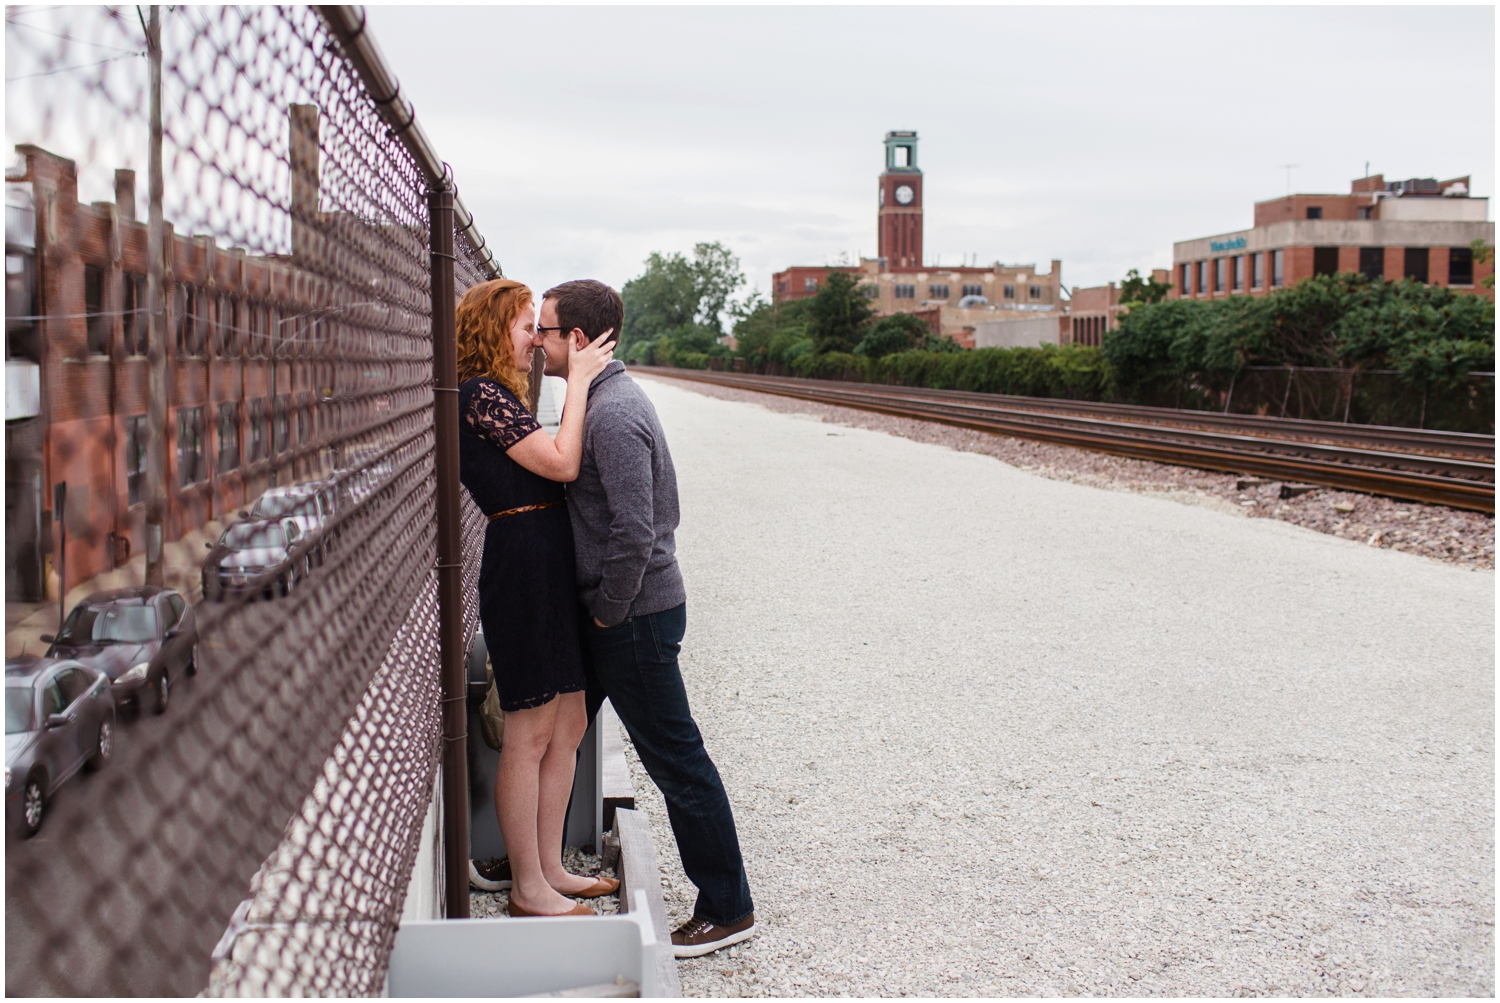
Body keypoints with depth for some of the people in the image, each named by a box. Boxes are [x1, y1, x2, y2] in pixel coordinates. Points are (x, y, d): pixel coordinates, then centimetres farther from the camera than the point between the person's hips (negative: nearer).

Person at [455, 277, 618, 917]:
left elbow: (546, 469, 14)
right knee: (531, 733, -2)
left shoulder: (496, 396, 19)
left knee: (568, 722, 14)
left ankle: (549, 869, 24)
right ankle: (528, 889, 10)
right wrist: (578, 380, -12)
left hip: (547, 566, 10)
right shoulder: (482, 394, -13)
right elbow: (562, 464, -19)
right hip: (524, 565, -10)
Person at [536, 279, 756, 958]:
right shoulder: (605, 399, 11)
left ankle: (727, 909, 13)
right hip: (612, 608, 10)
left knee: (676, 762, 0)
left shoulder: (612, 415, -21)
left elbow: (633, 533, -28)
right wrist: (602, 609, 17)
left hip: (634, 614, -10)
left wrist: (608, 613, -15)